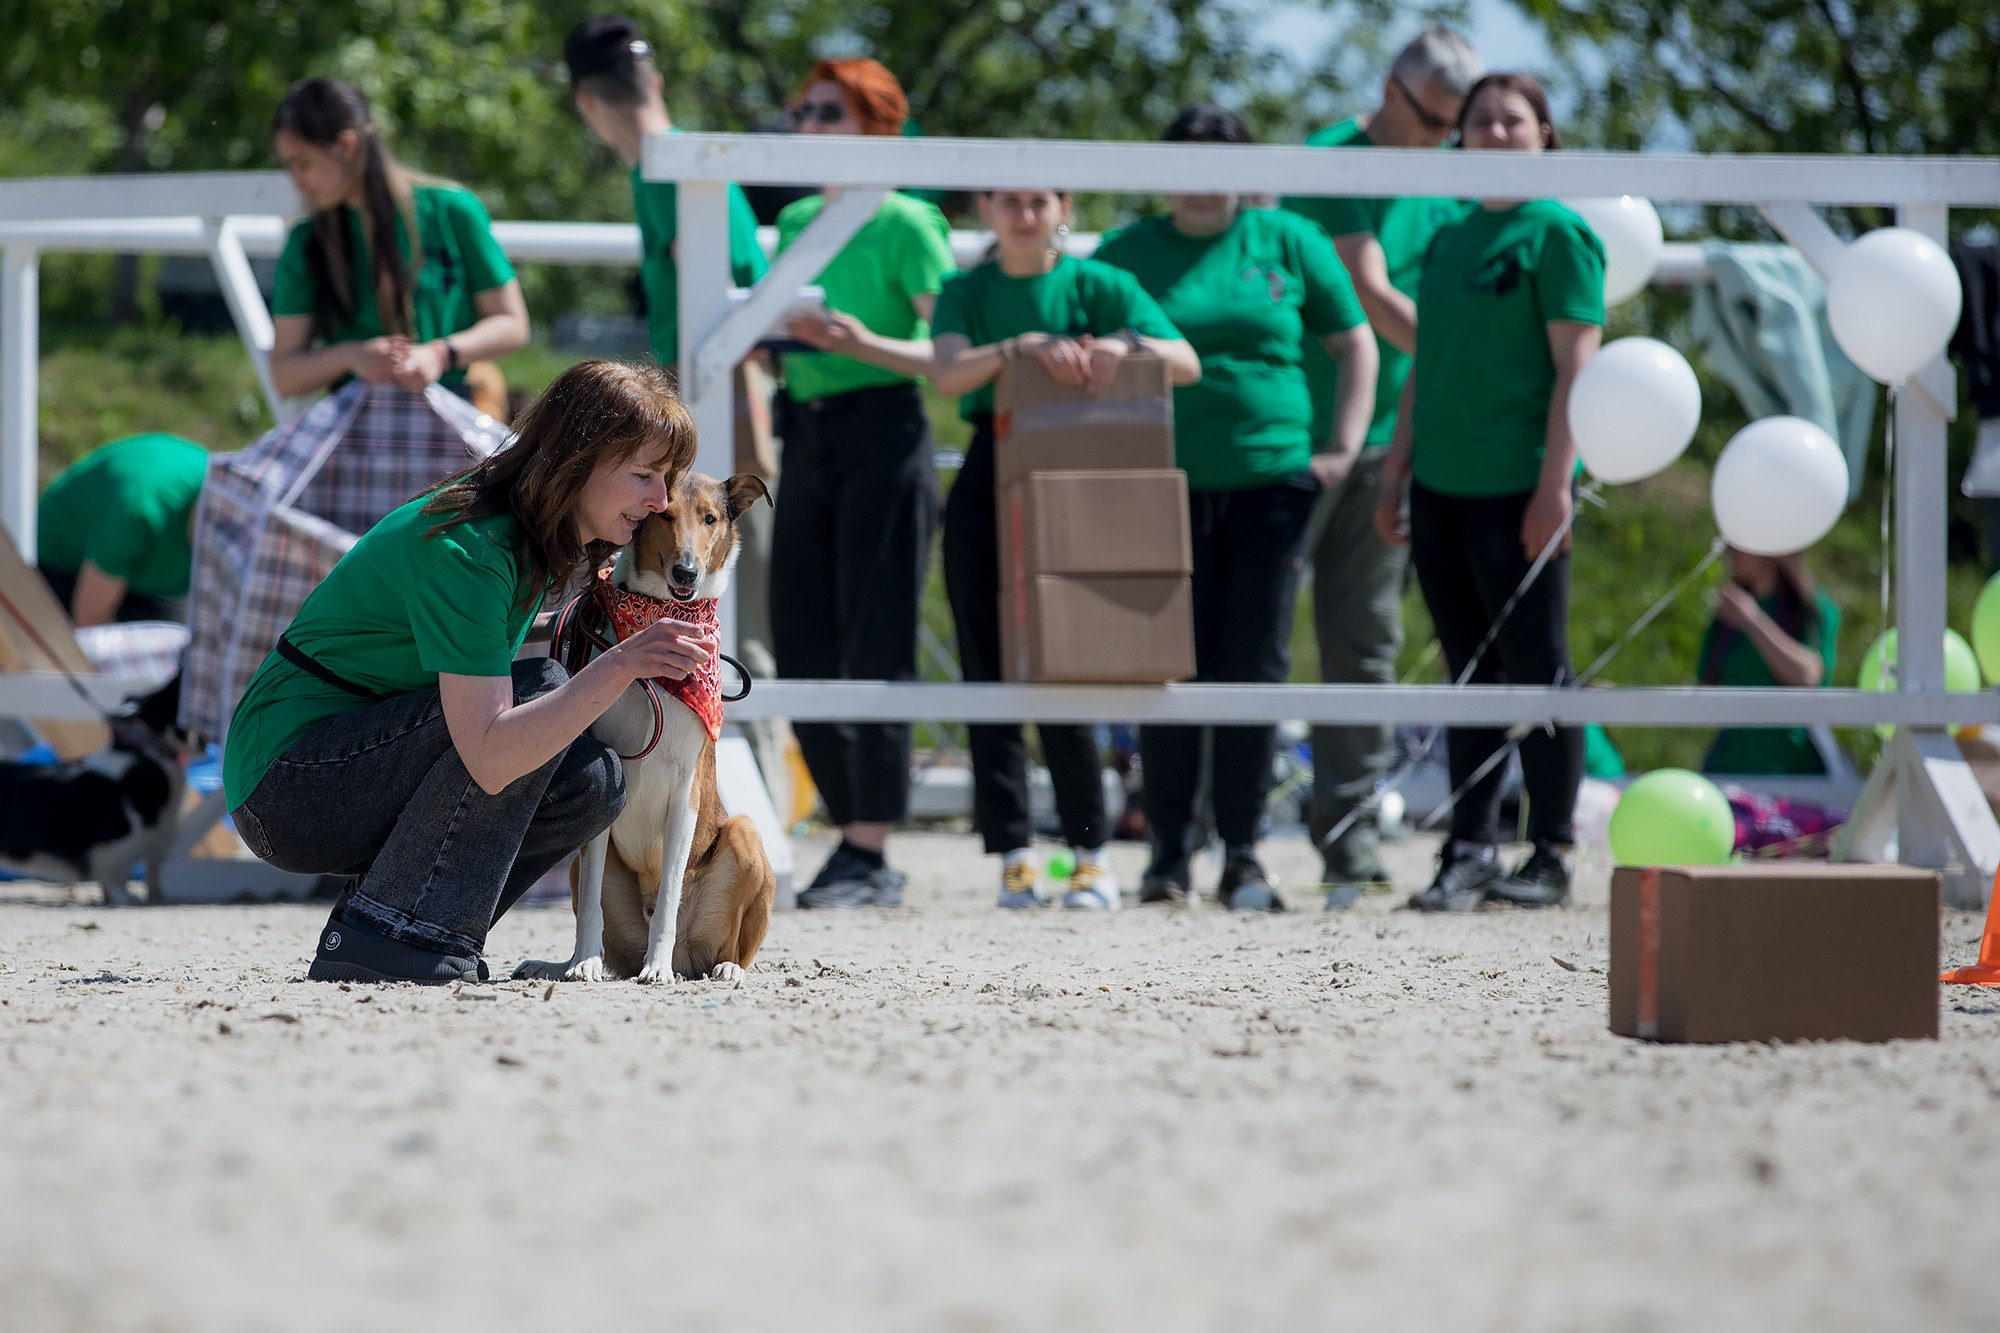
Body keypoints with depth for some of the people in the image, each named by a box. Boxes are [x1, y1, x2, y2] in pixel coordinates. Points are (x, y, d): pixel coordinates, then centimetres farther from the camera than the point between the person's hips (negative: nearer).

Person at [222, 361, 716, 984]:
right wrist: (621, 664, -37)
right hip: (289, 786, -9)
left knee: (590, 780, -7)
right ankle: (386, 931, -21)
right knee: (537, 688, -24)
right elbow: (489, 758, -33)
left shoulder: (542, 538, 3)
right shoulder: (467, 547, -26)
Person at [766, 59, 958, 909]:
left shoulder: (905, 223, -5)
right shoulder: (795, 224, 16)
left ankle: (871, 855, -6)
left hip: (882, 431, -7)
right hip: (805, 434, 7)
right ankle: (852, 833, 14)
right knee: (801, 649, 5)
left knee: (874, 648, -8)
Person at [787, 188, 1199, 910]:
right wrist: (1020, 347, -22)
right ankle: (1012, 856, 0)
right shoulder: (965, 291, 11)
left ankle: (1091, 853, 4)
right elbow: (948, 372, -7)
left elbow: (1186, 362, -3)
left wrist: (1123, 344, -20)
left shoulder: (1097, 285, 4)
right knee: (988, 668, -2)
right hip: (985, 491, 2)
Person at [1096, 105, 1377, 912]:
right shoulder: (1129, 252, 8)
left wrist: (1343, 448, 4)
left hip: (1270, 483, 0)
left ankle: (1243, 858, 7)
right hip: (1164, 488, 0)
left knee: (1255, 669, 0)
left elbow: (1355, 346, 14)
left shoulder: (1288, 242, 8)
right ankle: (1169, 852, 7)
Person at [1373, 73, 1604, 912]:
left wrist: (1555, 483, -17)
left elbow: (1575, 367, -11)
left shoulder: (1557, 233, -5)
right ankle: (1469, 851, 13)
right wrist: (1395, 477, 15)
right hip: (1441, 486, 6)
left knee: (1535, 666, -1)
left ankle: (1552, 853, 5)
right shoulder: (1449, 240, 15)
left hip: (1518, 488, -6)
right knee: (1470, 674, 9)